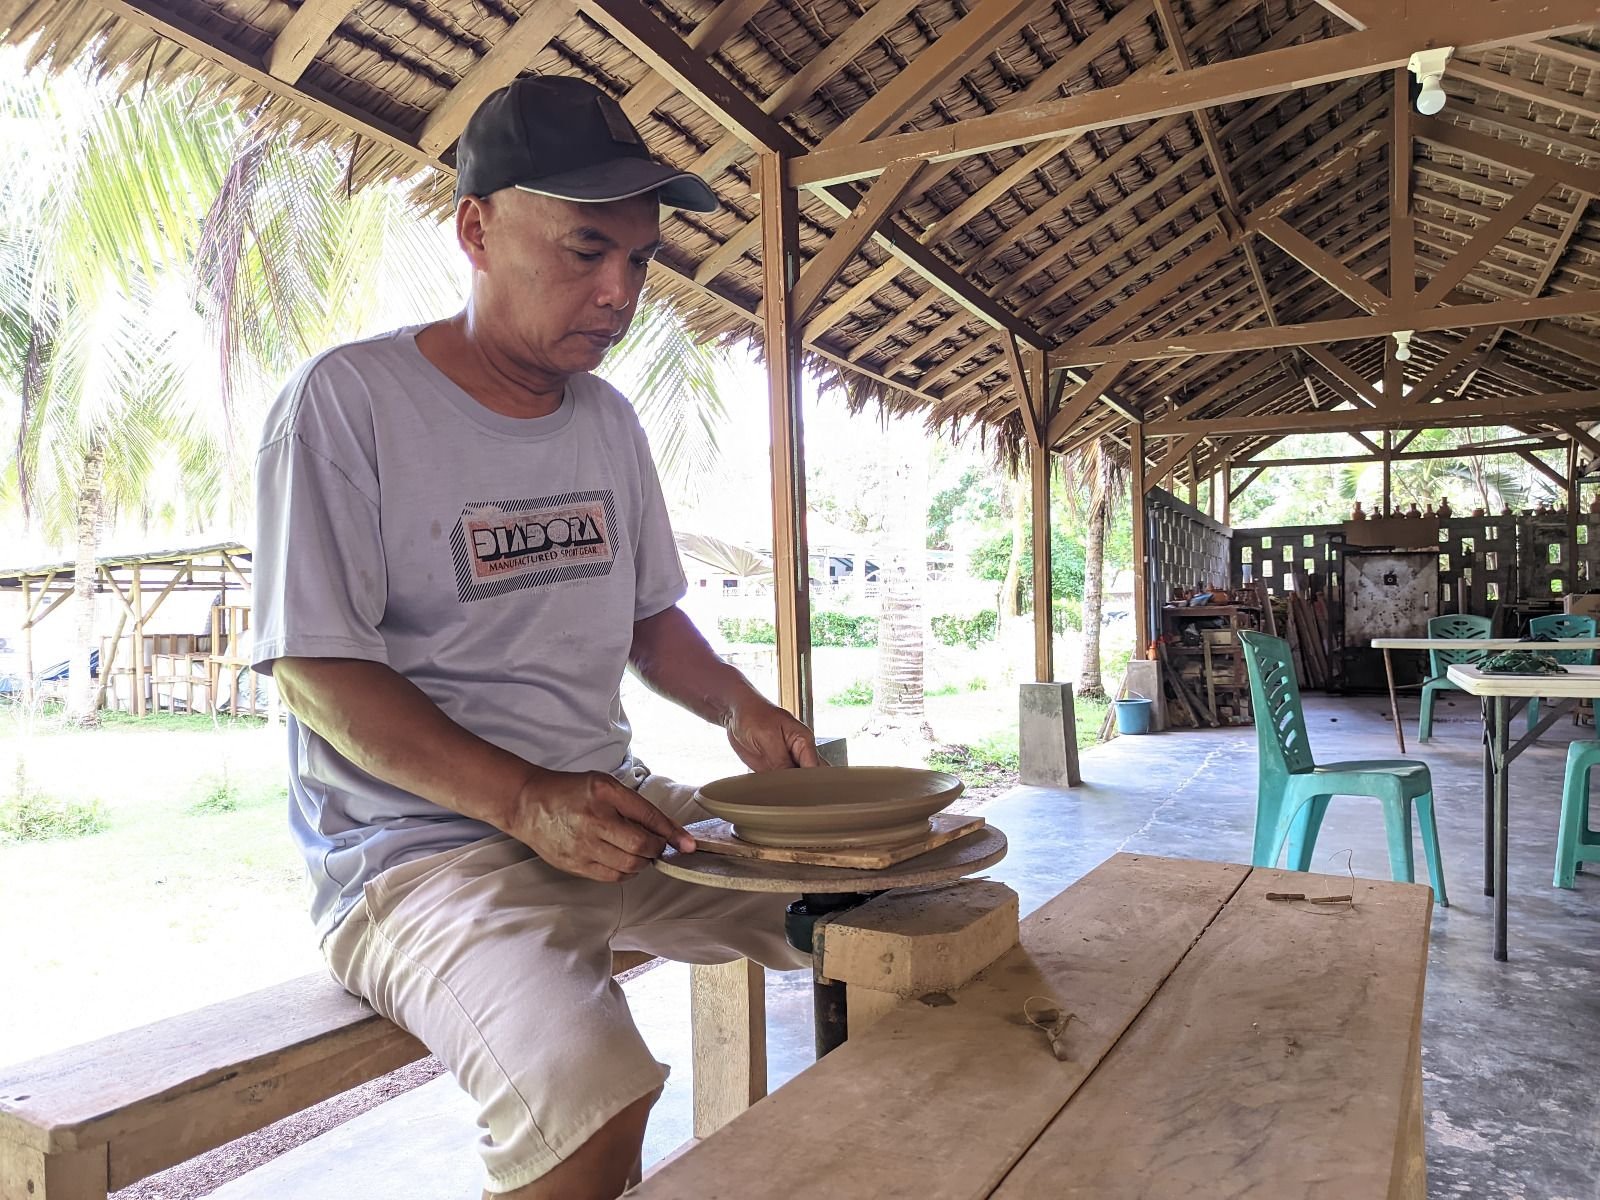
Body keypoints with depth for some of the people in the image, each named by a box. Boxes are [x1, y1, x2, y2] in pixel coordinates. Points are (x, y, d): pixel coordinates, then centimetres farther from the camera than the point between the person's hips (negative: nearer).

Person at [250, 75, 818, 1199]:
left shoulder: (608, 418, 11)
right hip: (420, 838, -6)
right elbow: (318, 671, -12)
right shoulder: (350, 399, -9)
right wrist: (527, 802, -23)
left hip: (615, 810, 7)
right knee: (586, 1094, -33)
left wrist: (739, 704, -2)